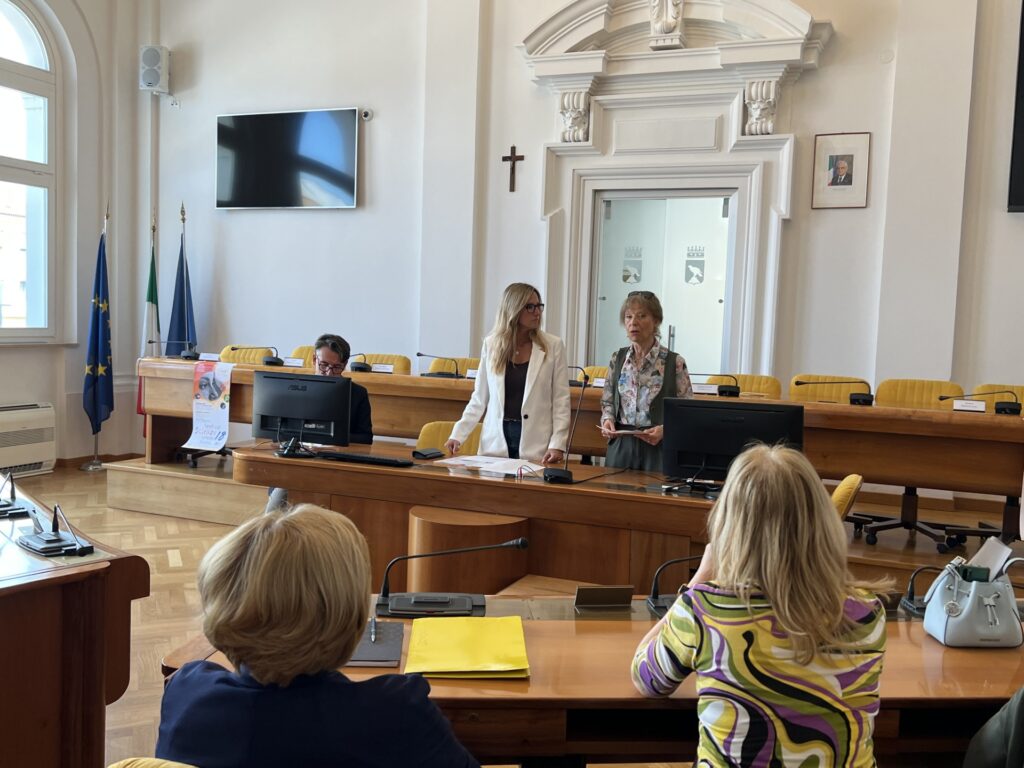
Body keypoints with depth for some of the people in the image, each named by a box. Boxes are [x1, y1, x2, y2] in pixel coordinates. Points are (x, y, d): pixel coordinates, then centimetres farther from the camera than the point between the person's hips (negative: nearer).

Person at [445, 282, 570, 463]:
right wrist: (458, 435, -1)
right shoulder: (491, 344, 4)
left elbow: (561, 399, -2)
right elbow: (479, 398, 8)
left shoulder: (553, 345, -1)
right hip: (495, 442, 1)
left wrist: (557, 444, -11)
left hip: (534, 445, -1)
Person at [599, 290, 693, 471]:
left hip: (659, 448, -3)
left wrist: (664, 429, -20)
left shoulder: (675, 363, -6)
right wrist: (607, 420, -4)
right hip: (620, 446, 3)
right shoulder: (617, 359, 6)